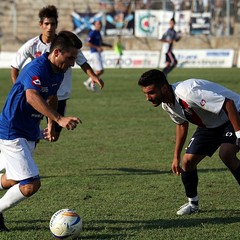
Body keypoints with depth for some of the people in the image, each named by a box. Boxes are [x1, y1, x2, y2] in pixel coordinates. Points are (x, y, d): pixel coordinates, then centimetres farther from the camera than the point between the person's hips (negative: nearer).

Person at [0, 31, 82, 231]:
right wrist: (59, 119, -55)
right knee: (31, 185, -15)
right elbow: (32, 97, -45)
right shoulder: (36, 69, -26)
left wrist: (51, 126, 19)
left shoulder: (58, 73, 4)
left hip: (30, 134, 10)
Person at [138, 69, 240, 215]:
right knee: (188, 160, -3)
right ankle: (193, 203, 17)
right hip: (209, 125, 8)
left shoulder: (187, 93, -37)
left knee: (226, 153, -31)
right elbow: (182, 124, 13)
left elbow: (228, 104, -35)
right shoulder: (167, 104, -7)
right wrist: (176, 157, 13)